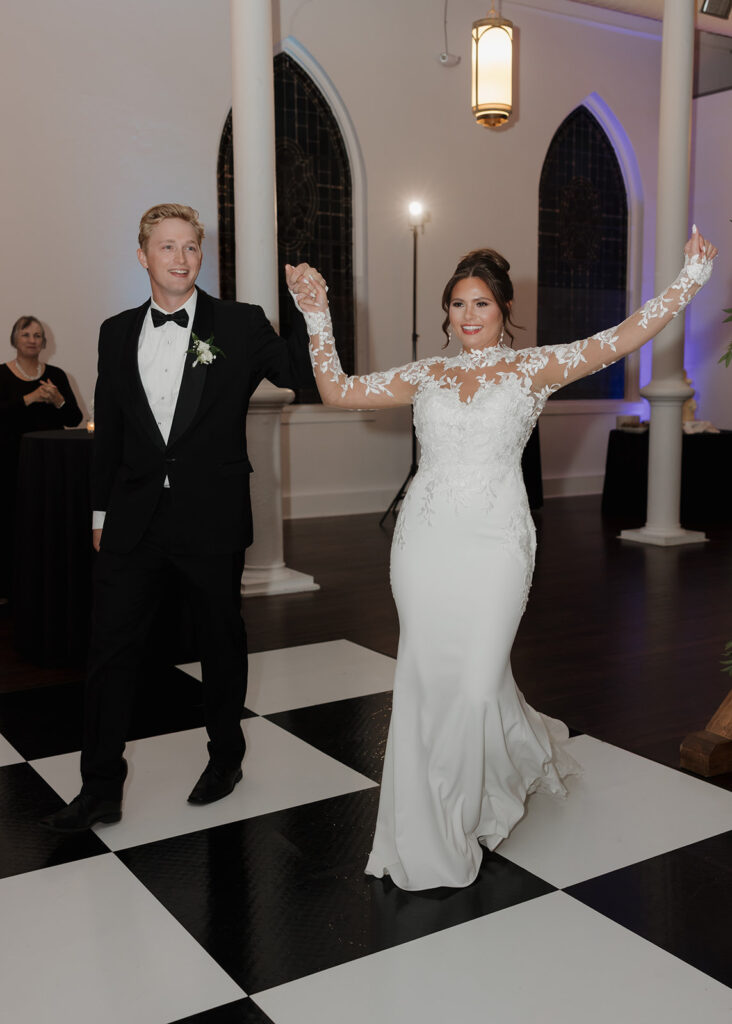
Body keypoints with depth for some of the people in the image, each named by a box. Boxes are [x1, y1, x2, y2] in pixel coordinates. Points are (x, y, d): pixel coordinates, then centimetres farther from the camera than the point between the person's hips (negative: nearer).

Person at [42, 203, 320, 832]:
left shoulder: (241, 325, -1)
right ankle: (101, 789, 15)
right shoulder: (117, 333, 8)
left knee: (222, 641, 13)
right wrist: (102, 511, 14)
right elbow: (109, 430, 13)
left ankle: (226, 756, 35)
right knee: (112, 647, 2)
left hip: (213, 518, -2)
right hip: (136, 518, 3)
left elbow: (301, 373, -10)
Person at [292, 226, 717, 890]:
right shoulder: (426, 375, 13)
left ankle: (532, 750, 30)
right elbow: (338, 391, 15)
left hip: (495, 543, -3)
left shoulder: (534, 368, 5)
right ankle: (428, 834, 22)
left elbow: (622, 339, -1)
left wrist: (691, 279, -5)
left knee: (476, 683, -6)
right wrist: (318, 319, 11)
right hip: (425, 540, 3)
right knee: (426, 681, 5)